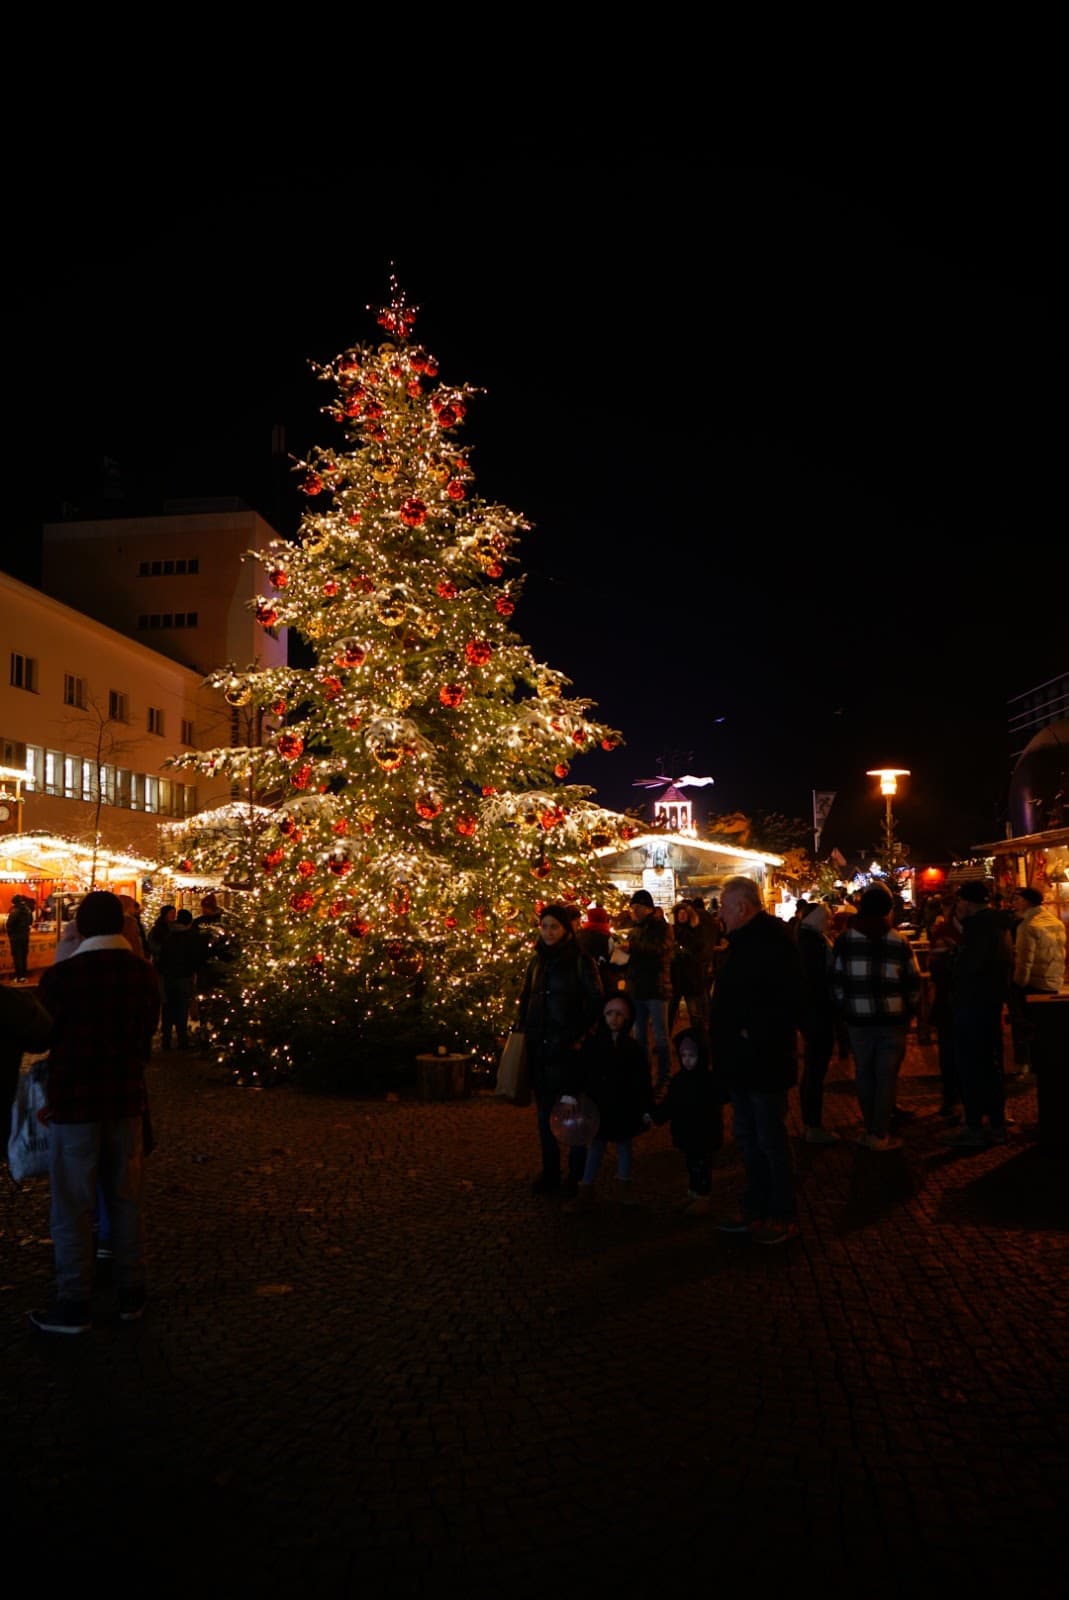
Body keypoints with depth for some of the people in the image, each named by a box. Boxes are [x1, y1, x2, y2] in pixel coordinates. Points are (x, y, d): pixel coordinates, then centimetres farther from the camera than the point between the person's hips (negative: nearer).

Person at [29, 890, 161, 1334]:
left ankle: (73, 1305, 16)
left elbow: (44, 1037, -3)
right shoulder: (145, 973, -3)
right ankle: (131, 1294, 24)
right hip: (127, 1099, 4)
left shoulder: (60, 976, -15)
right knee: (126, 1198, 14)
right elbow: (146, 1039, 4)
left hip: (74, 1101, -4)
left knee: (72, 1205, 7)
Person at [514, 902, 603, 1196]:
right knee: (544, 1111, 11)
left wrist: (581, 1036, -11)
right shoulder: (536, 962, 11)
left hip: (567, 1047, -5)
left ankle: (578, 1173, 14)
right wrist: (521, 1029, 6)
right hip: (538, 1047, 5)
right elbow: (525, 998, 19)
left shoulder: (581, 962, -6)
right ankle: (550, 1171, 21)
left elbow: (596, 1003, -6)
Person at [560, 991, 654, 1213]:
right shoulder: (593, 1044, -6)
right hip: (598, 1107, 0)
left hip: (624, 1109, 0)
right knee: (595, 1146, 8)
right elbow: (576, 1070, -6)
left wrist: (646, 1111, -3)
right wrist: (569, 1094, -14)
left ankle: (624, 1185, 35)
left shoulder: (634, 1048, -6)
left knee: (624, 1145, 15)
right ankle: (586, 1191, 15)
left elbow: (643, 1082, -3)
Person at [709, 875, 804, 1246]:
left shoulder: (773, 941, -19)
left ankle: (783, 1217, 15)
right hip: (741, 1062, 10)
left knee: (770, 1140, 2)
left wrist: (754, 1034, -22)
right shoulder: (742, 941, 13)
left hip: (764, 1061, -10)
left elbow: (788, 1002, -26)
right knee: (746, 1136, 18)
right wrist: (725, 1043, 12)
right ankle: (755, 1208, 30)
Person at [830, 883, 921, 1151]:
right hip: (893, 1019, 0)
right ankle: (880, 1135, 6)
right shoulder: (899, 942, -1)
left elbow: (837, 981, -2)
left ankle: (870, 1129, 16)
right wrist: (910, 1012, 13)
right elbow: (913, 983, 2)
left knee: (864, 1073, 11)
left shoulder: (845, 940, -2)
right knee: (887, 1075, 4)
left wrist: (843, 1012, 8)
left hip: (858, 1019, 0)